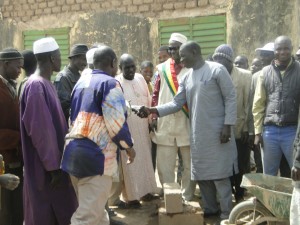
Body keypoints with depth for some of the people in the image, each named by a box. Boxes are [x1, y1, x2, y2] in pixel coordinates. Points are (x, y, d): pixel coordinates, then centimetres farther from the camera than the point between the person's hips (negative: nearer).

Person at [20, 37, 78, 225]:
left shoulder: (46, 83, 9)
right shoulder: (36, 85, -20)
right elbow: (39, 129, -23)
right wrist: (53, 165, -21)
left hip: (54, 160, 9)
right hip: (46, 166, -9)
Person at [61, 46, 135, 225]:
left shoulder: (81, 82, 17)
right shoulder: (110, 83, -7)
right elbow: (116, 122, -14)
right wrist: (128, 145, 0)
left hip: (74, 151, 9)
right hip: (96, 155, -8)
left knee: (95, 208, 21)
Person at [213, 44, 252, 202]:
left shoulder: (245, 76, -1)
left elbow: (249, 104, -4)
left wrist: (247, 128, -8)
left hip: (239, 131, -2)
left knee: (240, 167, 6)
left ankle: (240, 195, 24)